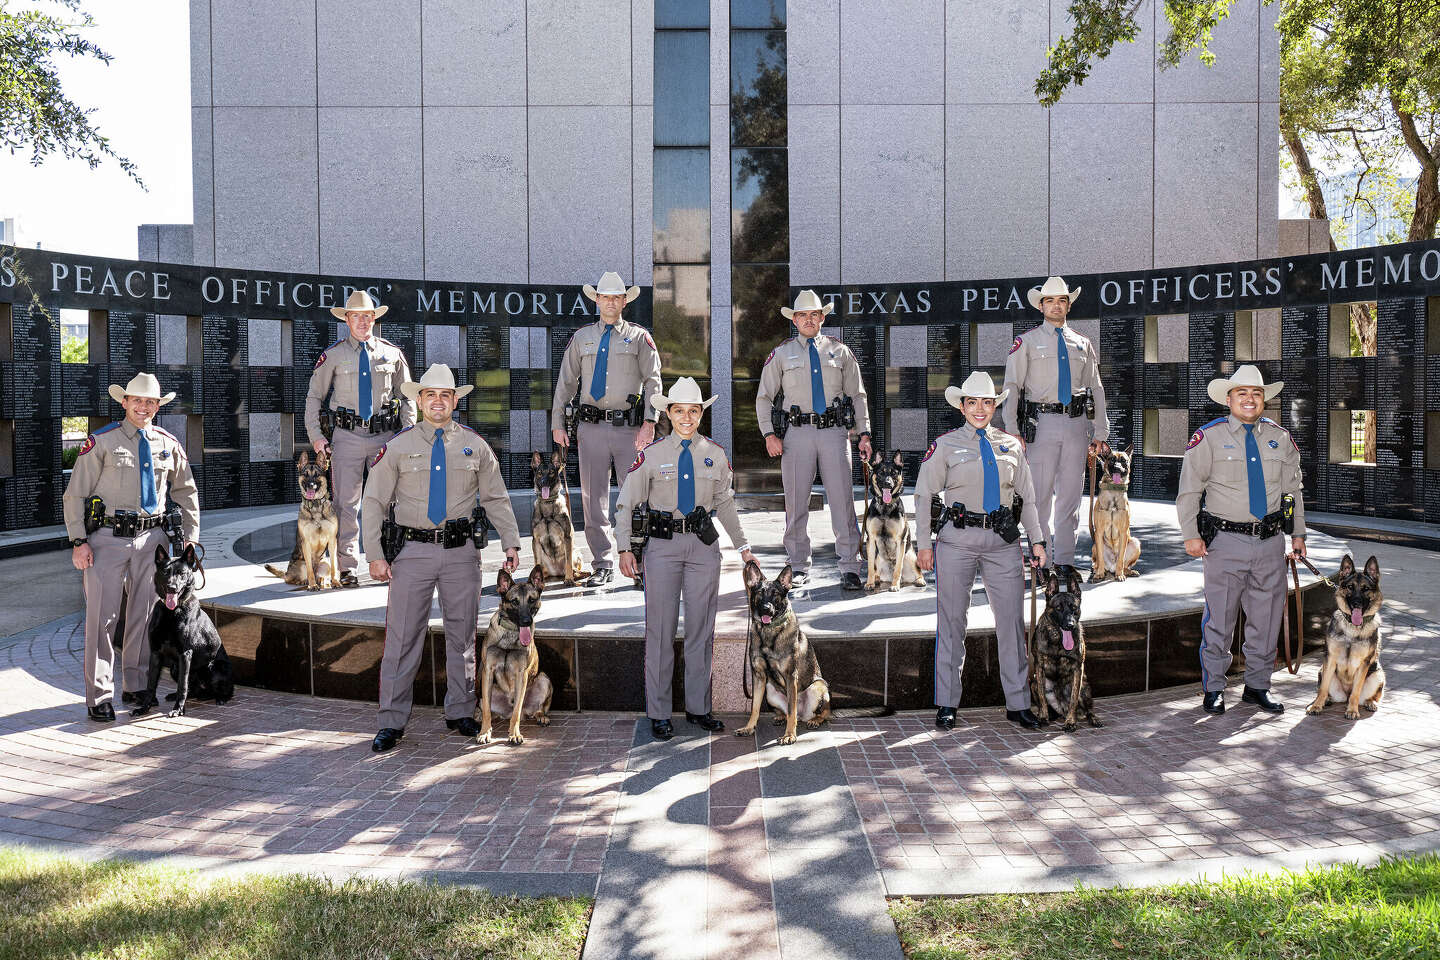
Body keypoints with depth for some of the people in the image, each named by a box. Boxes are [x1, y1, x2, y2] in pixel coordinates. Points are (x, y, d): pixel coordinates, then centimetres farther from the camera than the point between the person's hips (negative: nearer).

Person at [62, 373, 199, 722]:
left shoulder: (168, 444, 9)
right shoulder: (101, 442, -2)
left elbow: (186, 492, 20)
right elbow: (75, 494, -1)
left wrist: (190, 537, 13)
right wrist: (78, 541, -8)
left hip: (151, 538, 4)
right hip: (108, 539, -3)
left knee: (143, 614, 9)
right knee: (102, 617, -3)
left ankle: (136, 687, 21)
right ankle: (99, 696, 5)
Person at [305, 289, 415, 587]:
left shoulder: (392, 353, 8)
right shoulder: (334, 354, 4)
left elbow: (407, 398, 13)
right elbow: (314, 397, 10)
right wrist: (315, 435, 0)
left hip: (385, 434, 1)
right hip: (347, 436, -1)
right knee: (346, 503, -2)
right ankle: (348, 567, 5)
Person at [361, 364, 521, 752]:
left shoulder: (474, 445, 7)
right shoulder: (398, 446, 4)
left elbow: (496, 499, 12)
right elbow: (374, 502, 4)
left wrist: (511, 543, 3)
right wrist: (374, 555, -3)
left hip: (461, 550, 2)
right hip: (414, 549, -1)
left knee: (462, 634, 9)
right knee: (402, 636, -1)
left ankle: (460, 713, 22)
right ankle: (392, 723, 8)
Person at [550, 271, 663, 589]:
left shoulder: (639, 337, 8)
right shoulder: (582, 337, 14)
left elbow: (653, 380, 1)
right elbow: (566, 381, 15)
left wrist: (650, 422, -11)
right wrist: (557, 423, 8)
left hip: (629, 426, -2)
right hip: (591, 426, 2)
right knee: (593, 497, 2)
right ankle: (603, 565, 11)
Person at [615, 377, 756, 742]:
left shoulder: (715, 454, 7)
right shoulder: (652, 455, -1)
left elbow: (725, 504, 18)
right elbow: (625, 503, 2)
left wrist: (742, 546, 18)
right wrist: (625, 549, -7)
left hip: (704, 544, 3)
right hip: (662, 546, -2)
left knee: (701, 628, 8)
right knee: (660, 629, 1)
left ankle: (698, 708, 21)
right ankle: (658, 713, 11)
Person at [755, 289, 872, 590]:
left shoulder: (839, 351, 13)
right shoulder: (781, 354, 10)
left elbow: (857, 394, 15)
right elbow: (764, 398, 11)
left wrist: (864, 434, 6)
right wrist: (769, 434, -2)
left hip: (834, 431, 0)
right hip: (797, 432, 0)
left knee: (843, 500, -6)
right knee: (796, 502, 2)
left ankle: (850, 567, -1)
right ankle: (798, 566, 13)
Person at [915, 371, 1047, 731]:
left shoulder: (1011, 445, 12)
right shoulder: (946, 445, 4)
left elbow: (1028, 496, 17)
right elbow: (923, 494, 3)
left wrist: (1036, 541, 9)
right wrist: (923, 544, -3)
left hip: (1003, 540, 3)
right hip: (958, 539, -2)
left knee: (1012, 620, 3)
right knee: (952, 621, 3)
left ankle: (1018, 704, 15)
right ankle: (947, 704, 14)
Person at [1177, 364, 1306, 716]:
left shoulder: (1281, 438, 12)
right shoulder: (1209, 437, -1)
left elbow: (1293, 489, 19)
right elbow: (1189, 490, -2)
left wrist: (1298, 533, 15)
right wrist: (1191, 534, -7)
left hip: (1271, 541, 4)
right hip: (1226, 540, -4)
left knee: (1266, 617, 9)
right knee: (1219, 617, -1)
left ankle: (1257, 686, 22)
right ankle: (1214, 687, 11)